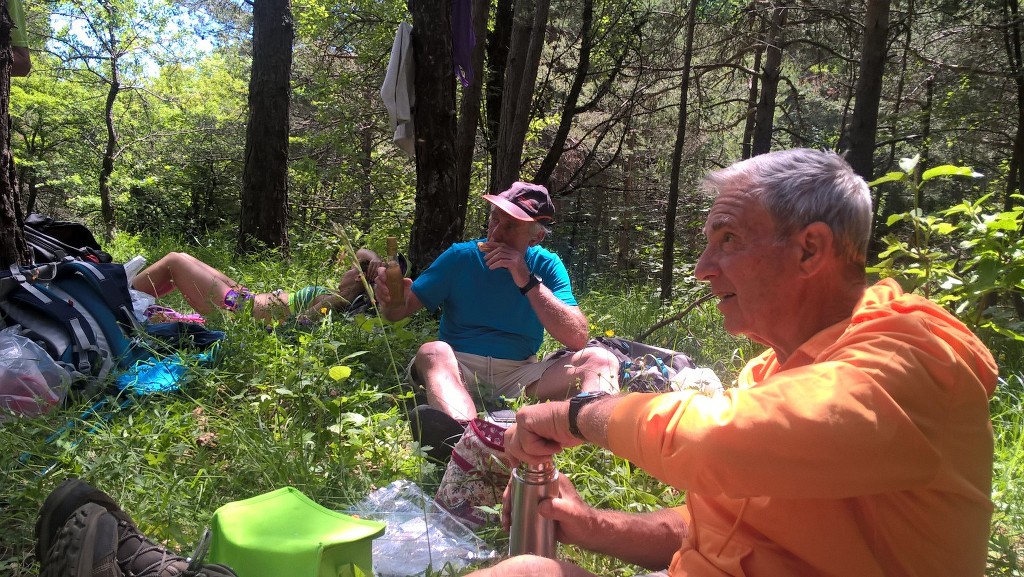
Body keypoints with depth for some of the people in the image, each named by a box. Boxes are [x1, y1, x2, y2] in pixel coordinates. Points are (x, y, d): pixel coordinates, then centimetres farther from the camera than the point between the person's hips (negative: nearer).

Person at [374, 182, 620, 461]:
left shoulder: (546, 265, 2)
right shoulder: (461, 257, 2)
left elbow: (578, 339, -10)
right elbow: (400, 310, 1)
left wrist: (528, 282, -18)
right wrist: (389, 299, -24)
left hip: (519, 376, 1)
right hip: (458, 371, -1)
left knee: (599, 359, -20)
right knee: (433, 351, -33)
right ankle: (463, 435, -64)